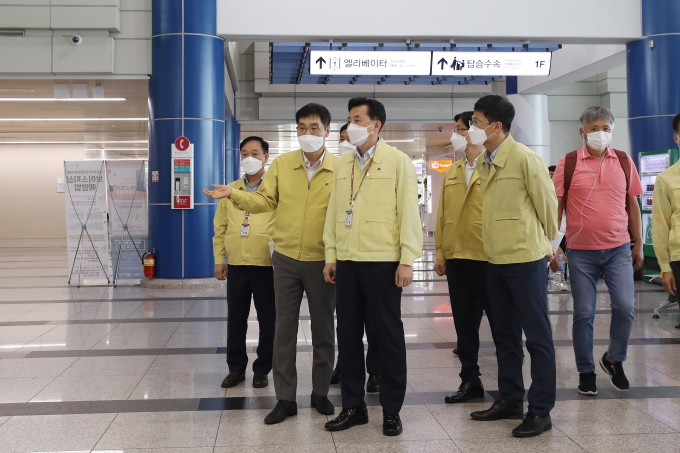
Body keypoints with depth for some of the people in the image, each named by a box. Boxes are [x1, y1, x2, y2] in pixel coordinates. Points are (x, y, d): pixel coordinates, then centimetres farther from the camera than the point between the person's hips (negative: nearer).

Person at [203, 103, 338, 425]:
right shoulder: (281, 164, 1)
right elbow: (265, 201, 2)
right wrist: (233, 195, -13)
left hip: (322, 262, -2)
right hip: (286, 259, 2)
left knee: (323, 330, 10)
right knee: (284, 329, 7)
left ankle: (320, 393, 26)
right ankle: (285, 399, 17)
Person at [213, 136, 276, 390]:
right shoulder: (230, 190, 11)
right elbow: (220, 227, 12)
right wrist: (219, 259, 7)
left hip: (267, 264, -3)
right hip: (236, 265, 3)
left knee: (268, 320, 5)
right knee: (235, 319, 9)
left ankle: (262, 369, 18)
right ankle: (236, 368, 22)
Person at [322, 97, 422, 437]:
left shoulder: (398, 161, -3)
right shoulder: (343, 164, 13)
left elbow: (408, 211, -7)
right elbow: (333, 211, 12)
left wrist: (407, 260, -12)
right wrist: (330, 256, 8)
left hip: (382, 261, -5)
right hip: (347, 261, 5)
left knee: (387, 334, 4)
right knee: (348, 334, 9)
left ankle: (391, 410, 16)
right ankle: (353, 406, 21)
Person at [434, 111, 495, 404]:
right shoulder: (451, 173, 13)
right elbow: (442, 214, 13)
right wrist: (440, 253, 9)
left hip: (488, 257, -6)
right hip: (456, 257, 6)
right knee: (464, 322, 11)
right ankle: (470, 380, 20)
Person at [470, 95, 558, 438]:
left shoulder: (525, 158, -14)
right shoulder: (483, 162, 8)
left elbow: (547, 203, -6)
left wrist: (544, 243, 6)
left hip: (525, 258, -8)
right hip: (496, 259, 8)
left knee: (537, 336, 1)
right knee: (504, 335, 15)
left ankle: (540, 410, 9)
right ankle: (509, 400, 27)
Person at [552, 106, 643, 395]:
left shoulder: (624, 161, 4)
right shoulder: (568, 163, -4)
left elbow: (632, 204, 10)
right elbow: (556, 206, -1)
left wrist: (639, 245, 9)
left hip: (618, 249, 2)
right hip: (581, 251, -2)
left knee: (626, 307, -6)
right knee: (583, 313, 4)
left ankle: (614, 359, 20)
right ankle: (586, 372, 18)